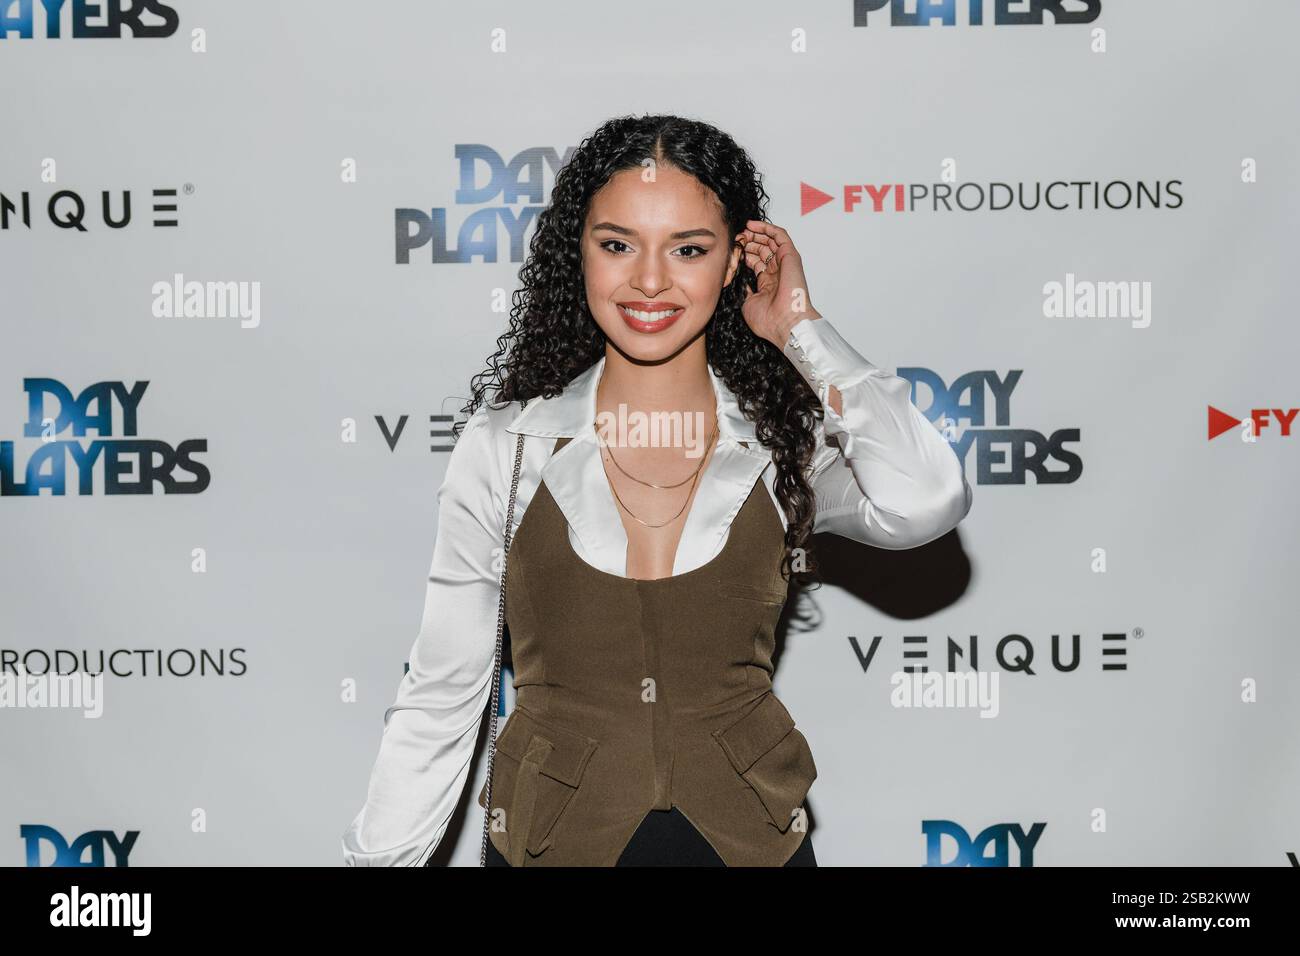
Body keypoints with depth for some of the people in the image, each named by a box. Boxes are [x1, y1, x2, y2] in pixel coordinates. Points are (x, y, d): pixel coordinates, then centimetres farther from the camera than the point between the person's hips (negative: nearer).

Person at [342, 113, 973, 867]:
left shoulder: (789, 443, -6)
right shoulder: (503, 447, -7)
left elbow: (927, 504, -27)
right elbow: (440, 700, -2)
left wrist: (802, 328, -17)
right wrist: (379, 853, -6)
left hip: (745, 837, 1)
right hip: (549, 839, 0)